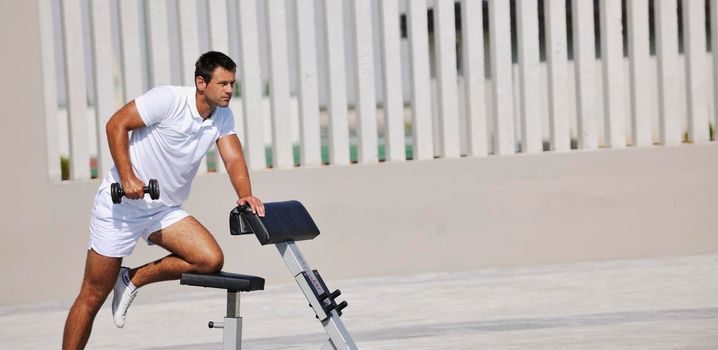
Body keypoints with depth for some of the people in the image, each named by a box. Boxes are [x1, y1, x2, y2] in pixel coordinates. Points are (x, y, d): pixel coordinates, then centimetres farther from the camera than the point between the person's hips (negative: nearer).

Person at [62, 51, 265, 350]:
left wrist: (245, 194, -26)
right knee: (93, 297, -3)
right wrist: (127, 177, -24)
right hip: (121, 203, -6)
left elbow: (233, 159, -6)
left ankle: (133, 280, 4)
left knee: (211, 260, -15)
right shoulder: (168, 99, -18)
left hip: (165, 210, 6)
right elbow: (116, 124, -16)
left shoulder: (223, 116, 2)